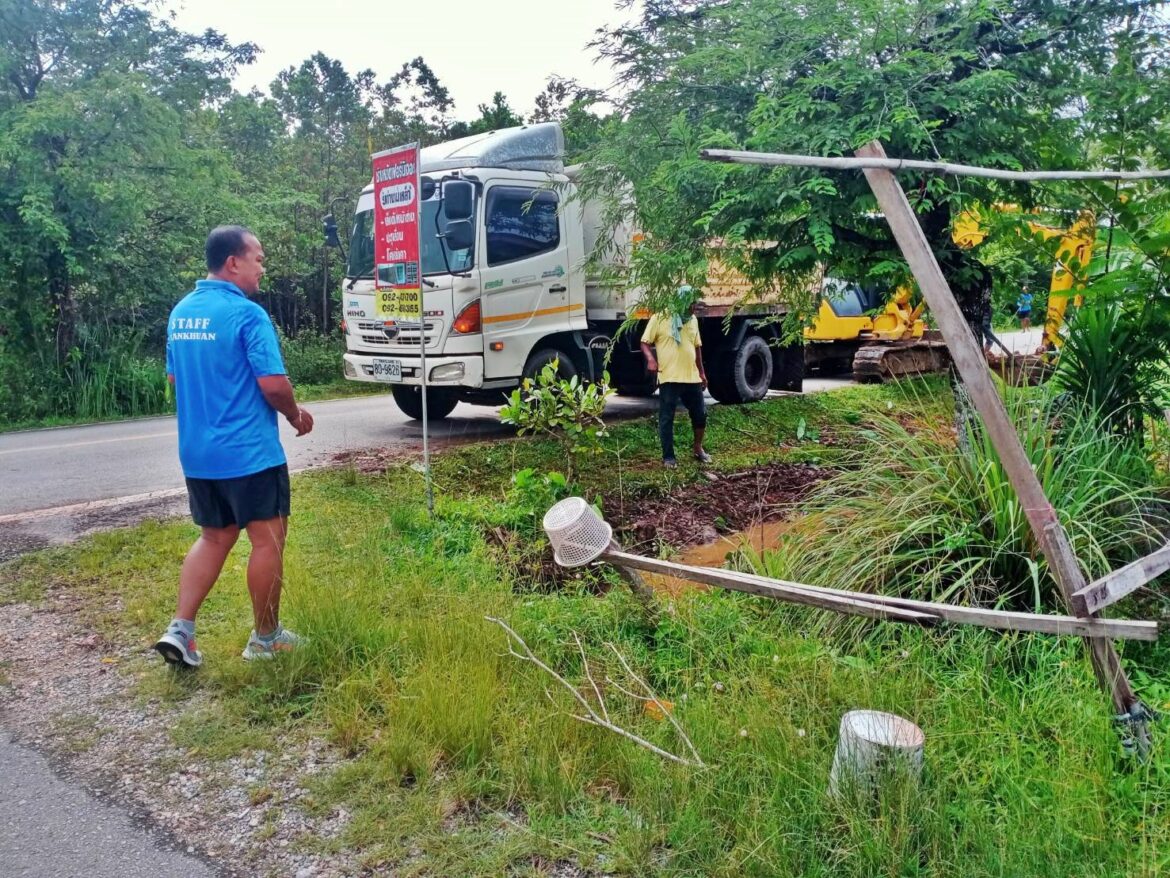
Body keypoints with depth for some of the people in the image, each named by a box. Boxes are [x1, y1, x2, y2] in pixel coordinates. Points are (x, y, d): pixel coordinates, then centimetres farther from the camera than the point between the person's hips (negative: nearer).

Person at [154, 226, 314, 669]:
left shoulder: (180, 312, 9)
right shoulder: (247, 313, -16)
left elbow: (174, 378, 18)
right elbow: (273, 384, -20)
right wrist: (295, 414, -1)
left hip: (197, 452, 8)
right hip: (249, 451, -8)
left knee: (214, 537, 19)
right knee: (267, 539, 6)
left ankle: (180, 629, 10)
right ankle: (265, 637, 17)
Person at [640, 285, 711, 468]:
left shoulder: (693, 320, 11)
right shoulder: (659, 318, -7)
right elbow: (645, 343, -5)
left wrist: (702, 372, 20)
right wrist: (650, 358, -24)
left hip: (692, 377, 5)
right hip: (669, 378, -5)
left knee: (700, 413, 12)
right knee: (666, 418, 0)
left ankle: (698, 448, 32)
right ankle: (668, 456, 10)